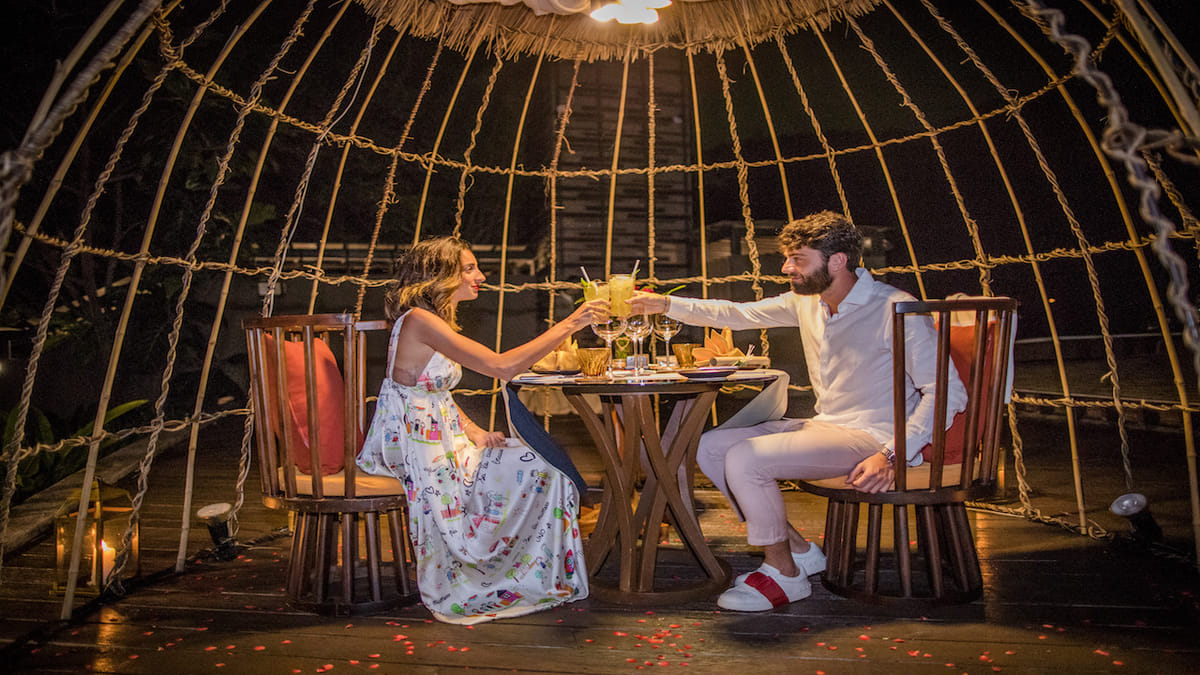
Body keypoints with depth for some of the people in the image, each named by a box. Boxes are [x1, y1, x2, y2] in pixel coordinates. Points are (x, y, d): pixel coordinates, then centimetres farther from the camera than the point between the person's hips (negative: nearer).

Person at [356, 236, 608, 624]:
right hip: (417, 449, -9)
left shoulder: (438, 322, 14)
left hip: (441, 436, 9)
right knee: (538, 471, -13)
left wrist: (472, 430, 2)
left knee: (542, 467, -1)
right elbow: (501, 366, -28)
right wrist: (569, 325, -25)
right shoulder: (419, 320, -19)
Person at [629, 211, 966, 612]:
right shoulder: (806, 302, 7)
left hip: (871, 438, -9)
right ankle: (797, 549, 8)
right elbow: (739, 315, 17)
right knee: (708, 447, 2)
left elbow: (948, 393, -18)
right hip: (823, 426, 9)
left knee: (744, 460, -24)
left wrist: (891, 456, -27)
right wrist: (668, 305, 9)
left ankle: (784, 573, -4)